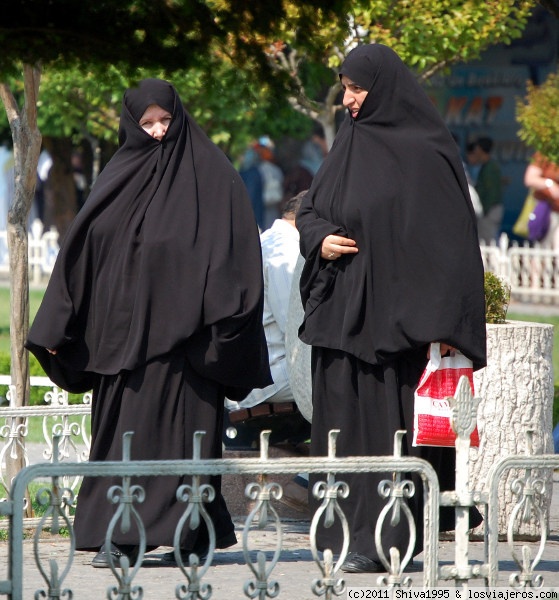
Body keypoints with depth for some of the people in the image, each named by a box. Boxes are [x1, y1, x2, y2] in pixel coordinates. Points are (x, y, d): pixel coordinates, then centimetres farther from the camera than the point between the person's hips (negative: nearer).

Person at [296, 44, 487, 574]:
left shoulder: (425, 152, -8)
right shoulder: (350, 145, 13)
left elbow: (449, 234, -11)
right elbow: (308, 211, 22)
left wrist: (440, 323, -18)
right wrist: (320, 239, -2)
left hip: (393, 307, -7)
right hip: (340, 308, 7)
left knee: (388, 423, -7)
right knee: (342, 419, 5)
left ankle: (384, 539, -5)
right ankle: (352, 533, 8)